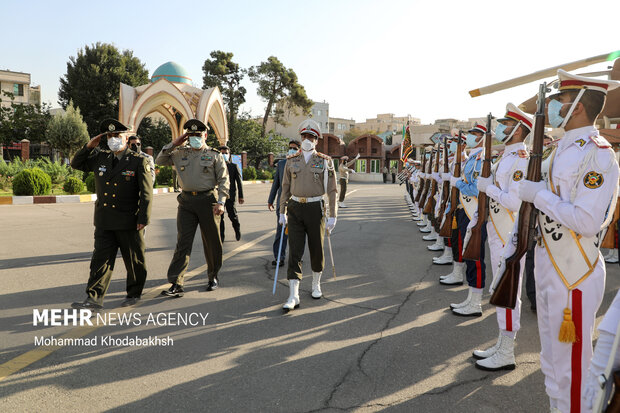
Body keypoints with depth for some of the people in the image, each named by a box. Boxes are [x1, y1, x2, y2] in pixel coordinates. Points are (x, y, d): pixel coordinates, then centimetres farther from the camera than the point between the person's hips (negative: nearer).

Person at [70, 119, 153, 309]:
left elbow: (146, 193, -8)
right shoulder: (100, 158, 10)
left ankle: (134, 294, 24)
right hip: (104, 222, 4)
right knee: (100, 259, 3)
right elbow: (76, 164, 22)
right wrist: (89, 147, 6)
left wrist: (143, 219, -14)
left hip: (129, 222, -4)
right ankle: (94, 298, 7)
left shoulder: (139, 161, -4)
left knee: (134, 261, 8)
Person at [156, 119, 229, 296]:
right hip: (186, 201, 2)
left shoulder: (214, 155, 4)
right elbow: (159, 161, 17)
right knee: (183, 243, -3)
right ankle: (176, 285, -4)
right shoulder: (180, 153, 12)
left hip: (208, 200, -2)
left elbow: (223, 180, -1)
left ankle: (213, 277, 25)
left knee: (212, 242, 7)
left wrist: (221, 202, -13)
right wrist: (173, 144, 6)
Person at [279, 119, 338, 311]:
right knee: (294, 251, -6)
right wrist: (282, 212, 6)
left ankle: (316, 284, 34)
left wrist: (332, 216, -7)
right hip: (295, 209, 1)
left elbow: (332, 190, -2)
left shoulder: (325, 161, -1)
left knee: (316, 249, 10)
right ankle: (293, 296, -6)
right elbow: (285, 187, 10)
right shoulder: (291, 160, 6)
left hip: (315, 209, -1)